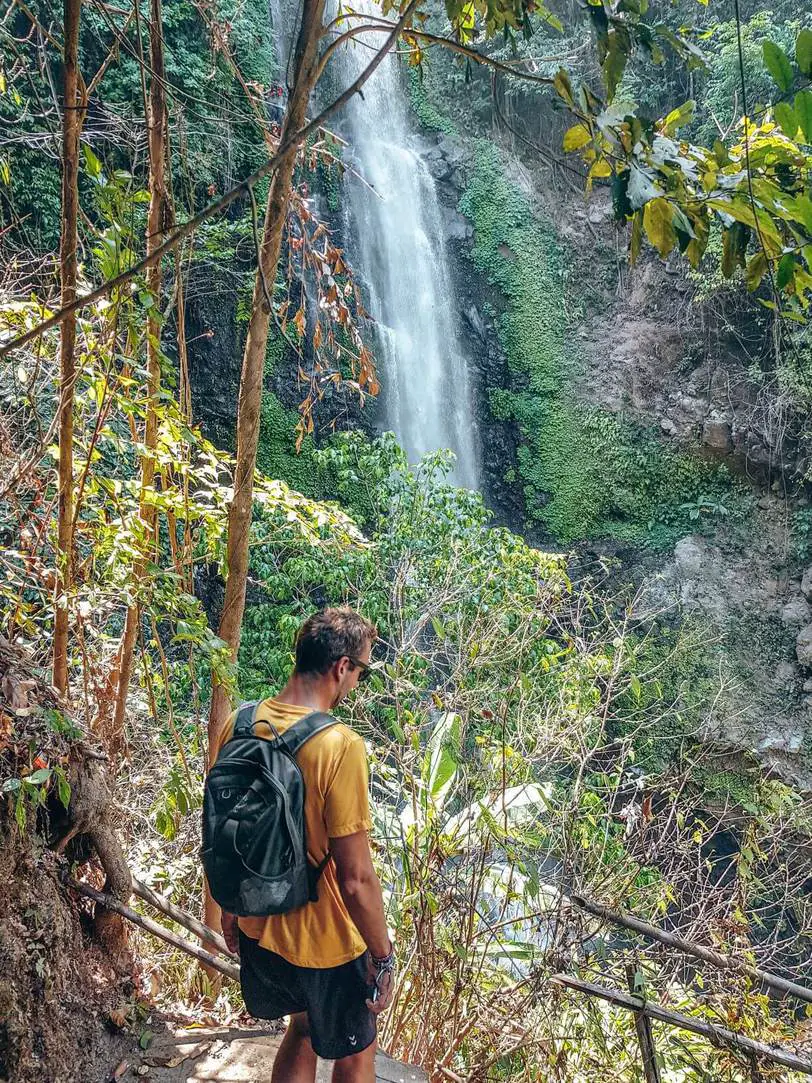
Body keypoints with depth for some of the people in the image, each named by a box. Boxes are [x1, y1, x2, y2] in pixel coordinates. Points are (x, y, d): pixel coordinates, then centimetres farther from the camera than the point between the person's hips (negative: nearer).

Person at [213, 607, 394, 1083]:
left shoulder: (237, 726, -9)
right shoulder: (340, 746, -29)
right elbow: (356, 878, -25)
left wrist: (230, 908, 19)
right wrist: (384, 956, -9)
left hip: (257, 931, 6)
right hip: (324, 945, -6)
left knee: (304, 1024, 33)